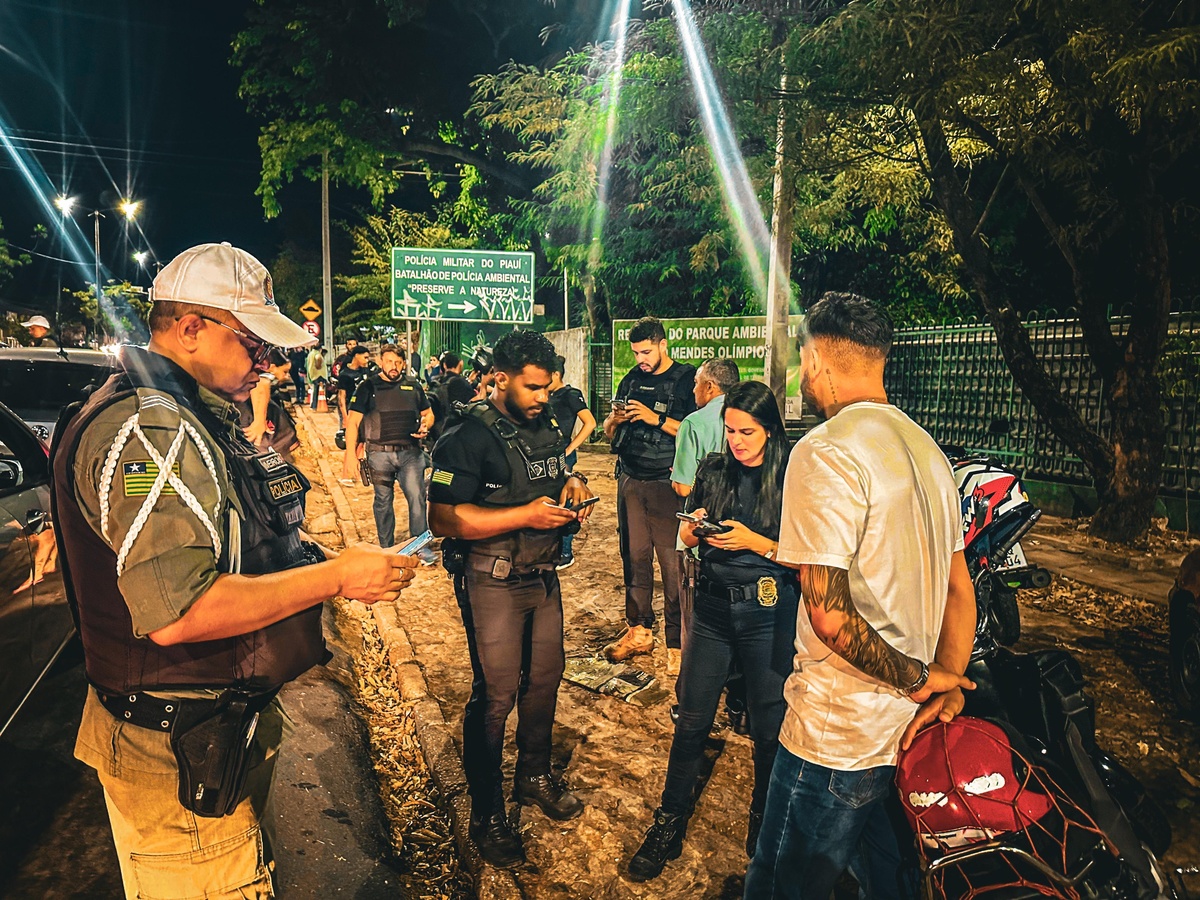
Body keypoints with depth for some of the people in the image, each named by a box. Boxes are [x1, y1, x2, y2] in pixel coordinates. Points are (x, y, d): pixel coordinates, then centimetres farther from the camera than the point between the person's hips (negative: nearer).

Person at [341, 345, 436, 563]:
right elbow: (353, 422, 0)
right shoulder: (368, 387, 2)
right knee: (383, 502, 9)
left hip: (411, 453, 1)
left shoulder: (413, 387, 11)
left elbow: (428, 413, 21)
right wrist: (350, 454, -8)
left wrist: (425, 426, -3)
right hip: (379, 453, -1)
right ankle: (387, 548, 21)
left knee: (417, 497, -8)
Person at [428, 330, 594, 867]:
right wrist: (526, 515, -27)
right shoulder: (469, 437, -16)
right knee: (496, 695, 1)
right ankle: (487, 814, 19)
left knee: (544, 679, 16)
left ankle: (535, 777, 39)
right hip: (492, 582, -7)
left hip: (543, 576, 7)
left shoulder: (547, 429, 8)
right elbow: (444, 518, -23)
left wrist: (573, 486, -1)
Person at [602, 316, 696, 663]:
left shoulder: (687, 378, -2)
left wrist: (655, 418, -16)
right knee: (634, 556, 8)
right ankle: (639, 631, 18)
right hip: (630, 479, 5)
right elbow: (609, 430, 19)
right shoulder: (631, 380, 15)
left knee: (673, 561, -6)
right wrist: (615, 419, -3)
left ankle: (677, 640, 3)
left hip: (666, 484, -5)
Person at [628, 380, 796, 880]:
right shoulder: (713, 470, 4)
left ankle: (764, 820, 35)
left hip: (769, 616, -3)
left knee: (768, 726, 10)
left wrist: (754, 542, -21)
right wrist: (695, 527, -9)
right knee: (691, 720, 9)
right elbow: (685, 538, 13)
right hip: (712, 608, 3)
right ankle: (670, 823, 26)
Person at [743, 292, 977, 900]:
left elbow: (830, 613, -25)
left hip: (836, 733, -8)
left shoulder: (825, 451, -20)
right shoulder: (926, 449, 8)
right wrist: (948, 684, 1)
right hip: (908, 728, 8)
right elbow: (960, 590, 11)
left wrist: (919, 680, -12)